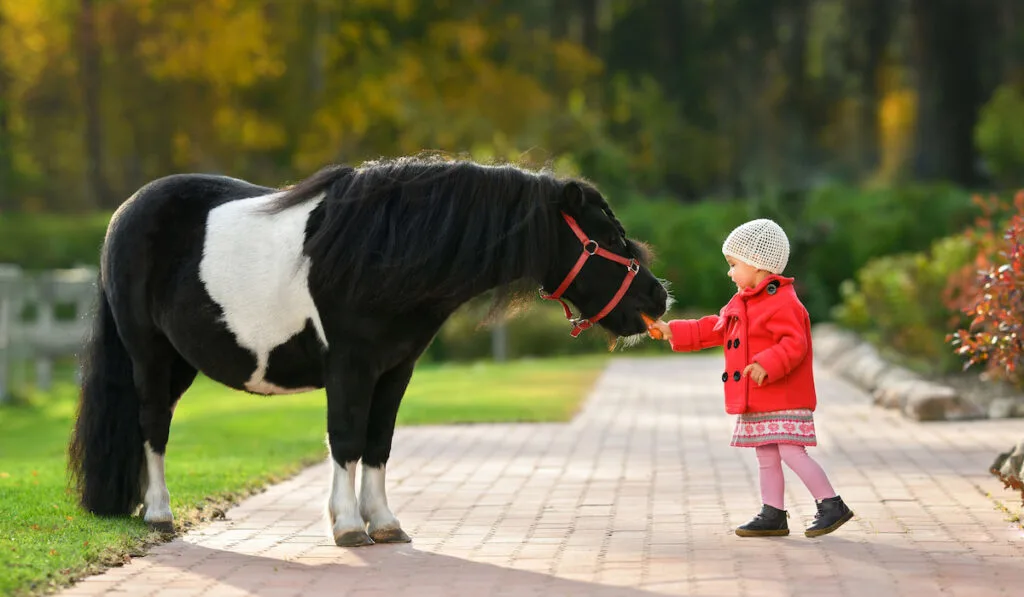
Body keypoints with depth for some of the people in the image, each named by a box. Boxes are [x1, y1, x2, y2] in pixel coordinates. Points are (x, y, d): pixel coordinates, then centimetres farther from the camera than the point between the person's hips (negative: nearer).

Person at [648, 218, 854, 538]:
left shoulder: (782, 302, -15)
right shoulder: (740, 303, 16)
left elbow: (795, 343, -24)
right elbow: (712, 329, 24)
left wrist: (767, 365, -35)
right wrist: (672, 331, 21)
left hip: (783, 400, -10)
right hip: (756, 403, 10)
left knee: (792, 452, -14)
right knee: (766, 457, 12)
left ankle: (832, 506, -7)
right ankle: (773, 515, 17)